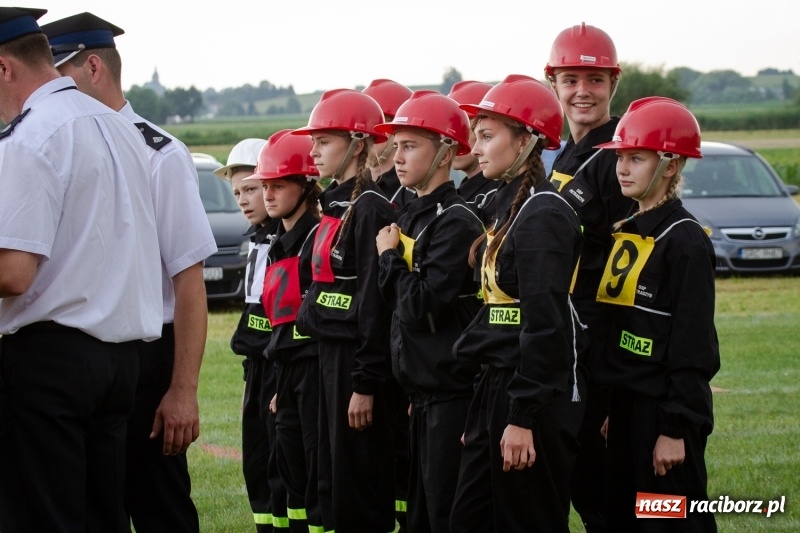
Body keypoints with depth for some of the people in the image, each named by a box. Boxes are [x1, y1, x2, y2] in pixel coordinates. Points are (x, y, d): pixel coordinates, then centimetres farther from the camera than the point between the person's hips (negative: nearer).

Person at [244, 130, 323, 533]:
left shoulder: (320, 238, -11)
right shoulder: (280, 244, 17)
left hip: (316, 364, -9)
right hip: (287, 365, 9)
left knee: (319, 471, -6)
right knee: (292, 468, 11)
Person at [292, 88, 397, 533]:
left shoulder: (370, 210, -14)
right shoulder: (335, 205, 14)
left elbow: (375, 303, -18)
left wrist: (366, 383, -19)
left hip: (357, 358, -10)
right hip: (330, 354, 10)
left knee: (358, 487, -5)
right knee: (332, 484, 13)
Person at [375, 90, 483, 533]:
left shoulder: (456, 222, -14)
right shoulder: (410, 216, 13)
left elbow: (419, 308, -20)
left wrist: (390, 258, -7)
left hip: (452, 393, -9)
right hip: (422, 394, 9)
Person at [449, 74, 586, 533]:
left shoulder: (544, 215, -15)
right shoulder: (512, 206, 15)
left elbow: (544, 326, -20)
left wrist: (523, 418, -22)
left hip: (538, 396, -10)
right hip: (498, 387, 10)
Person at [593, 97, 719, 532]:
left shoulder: (685, 241, -12)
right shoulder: (624, 234, 13)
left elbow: (693, 345, -15)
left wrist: (676, 428, -17)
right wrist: (609, 408, 15)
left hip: (664, 409, -9)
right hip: (625, 406, 9)